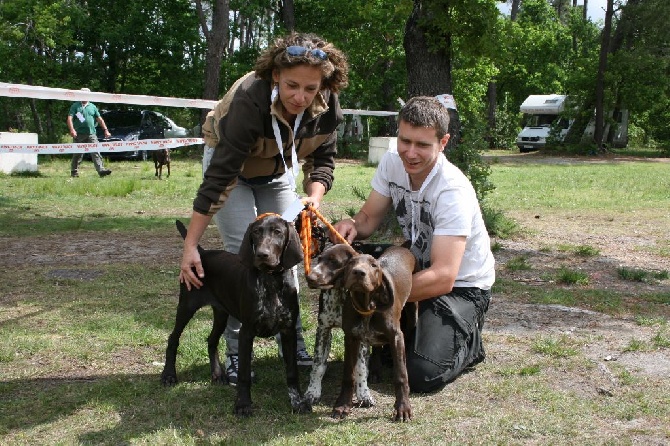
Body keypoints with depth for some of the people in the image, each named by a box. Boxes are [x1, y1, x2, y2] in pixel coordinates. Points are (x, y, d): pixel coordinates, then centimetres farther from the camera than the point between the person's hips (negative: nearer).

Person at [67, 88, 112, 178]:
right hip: (79, 134, -2)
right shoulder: (75, 106, 5)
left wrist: (105, 130, 7)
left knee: (96, 152, -10)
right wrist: (72, 130, -20)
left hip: (91, 134, 2)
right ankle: (74, 172, 17)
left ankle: (101, 170, -20)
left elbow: (99, 119, 17)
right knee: (78, 154, 5)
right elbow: (69, 118, -5)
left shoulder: (92, 106, 17)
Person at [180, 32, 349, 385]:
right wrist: (190, 247, -39)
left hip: (278, 170, 5)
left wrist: (314, 197, -33)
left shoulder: (327, 106, -25)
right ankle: (236, 352, -3)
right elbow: (219, 178, -39)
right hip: (230, 165, -4)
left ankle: (292, 340, 11)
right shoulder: (249, 100, -40)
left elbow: (322, 159, -11)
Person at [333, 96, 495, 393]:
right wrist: (351, 224, -27)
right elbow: (369, 219, -3)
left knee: (423, 374, -24)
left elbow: (443, 278, -34)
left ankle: (467, 341, 10)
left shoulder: (453, 191, -30)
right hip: (418, 263, 6)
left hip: (462, 285, -6)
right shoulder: (391, 162, -11)